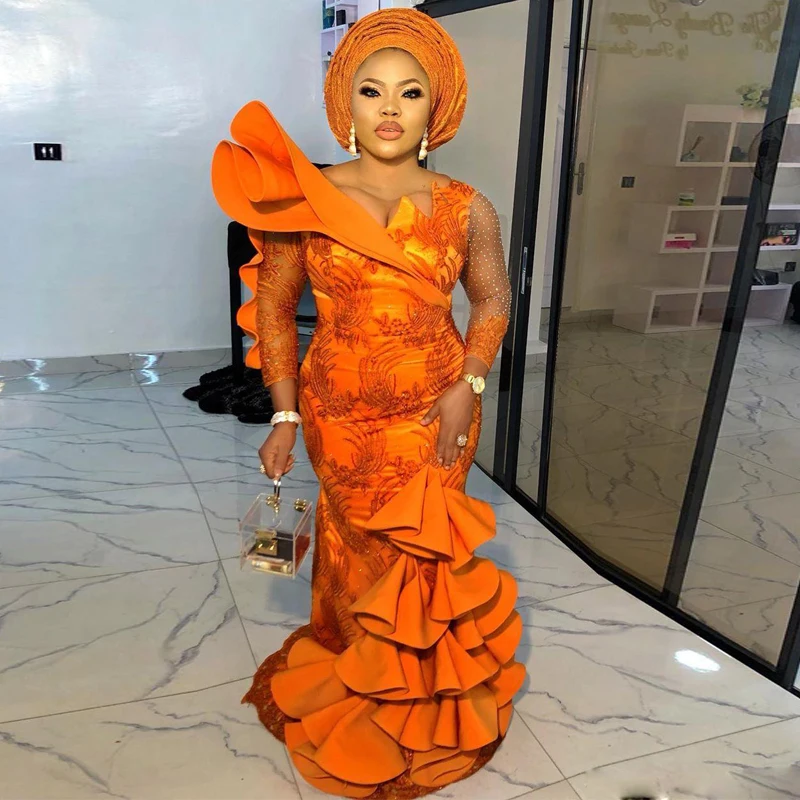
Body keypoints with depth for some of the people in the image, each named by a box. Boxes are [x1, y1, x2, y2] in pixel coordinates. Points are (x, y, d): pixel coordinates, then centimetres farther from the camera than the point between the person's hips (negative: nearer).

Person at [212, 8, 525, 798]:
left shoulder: (466, 210, -3)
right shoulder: (305, 202, -6)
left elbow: (492, 299, 7)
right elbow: (273, 306, 0)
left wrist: (467, 386, -7)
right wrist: (285, 414, -4)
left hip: (435, 414, 1)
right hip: (341, 416, 0)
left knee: (424, 554, 13)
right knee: (357, 549, 14)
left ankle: (423, 693, 41)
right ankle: (363, 674, 42)